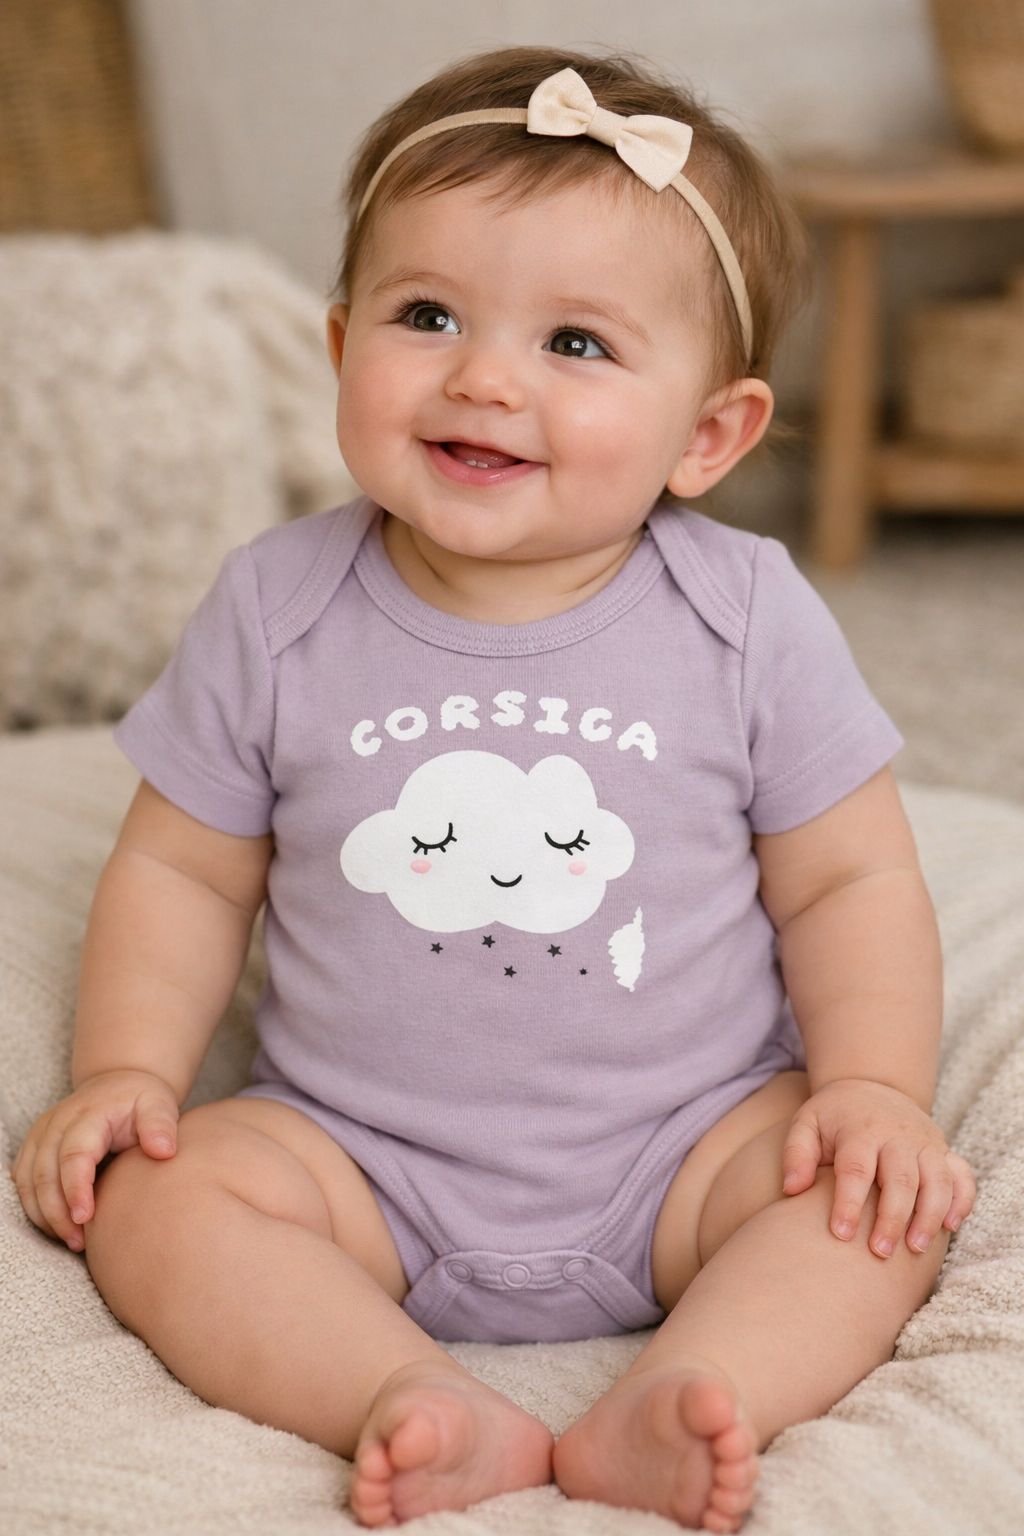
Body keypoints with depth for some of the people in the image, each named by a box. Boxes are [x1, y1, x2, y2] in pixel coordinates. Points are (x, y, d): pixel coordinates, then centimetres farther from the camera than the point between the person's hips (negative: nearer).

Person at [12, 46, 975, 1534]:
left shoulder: (752, 620, -8)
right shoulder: (274, 612, -6)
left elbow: (850, 882, -1)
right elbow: (182, 870, 3)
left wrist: (874, 1086, -14)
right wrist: (127, 1067, -9)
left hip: (689, 1146, 0)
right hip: (359, 1159, 1)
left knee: (886, 1193, -22)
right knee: (156, 1193, -20)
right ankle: (411, 1398, -29)